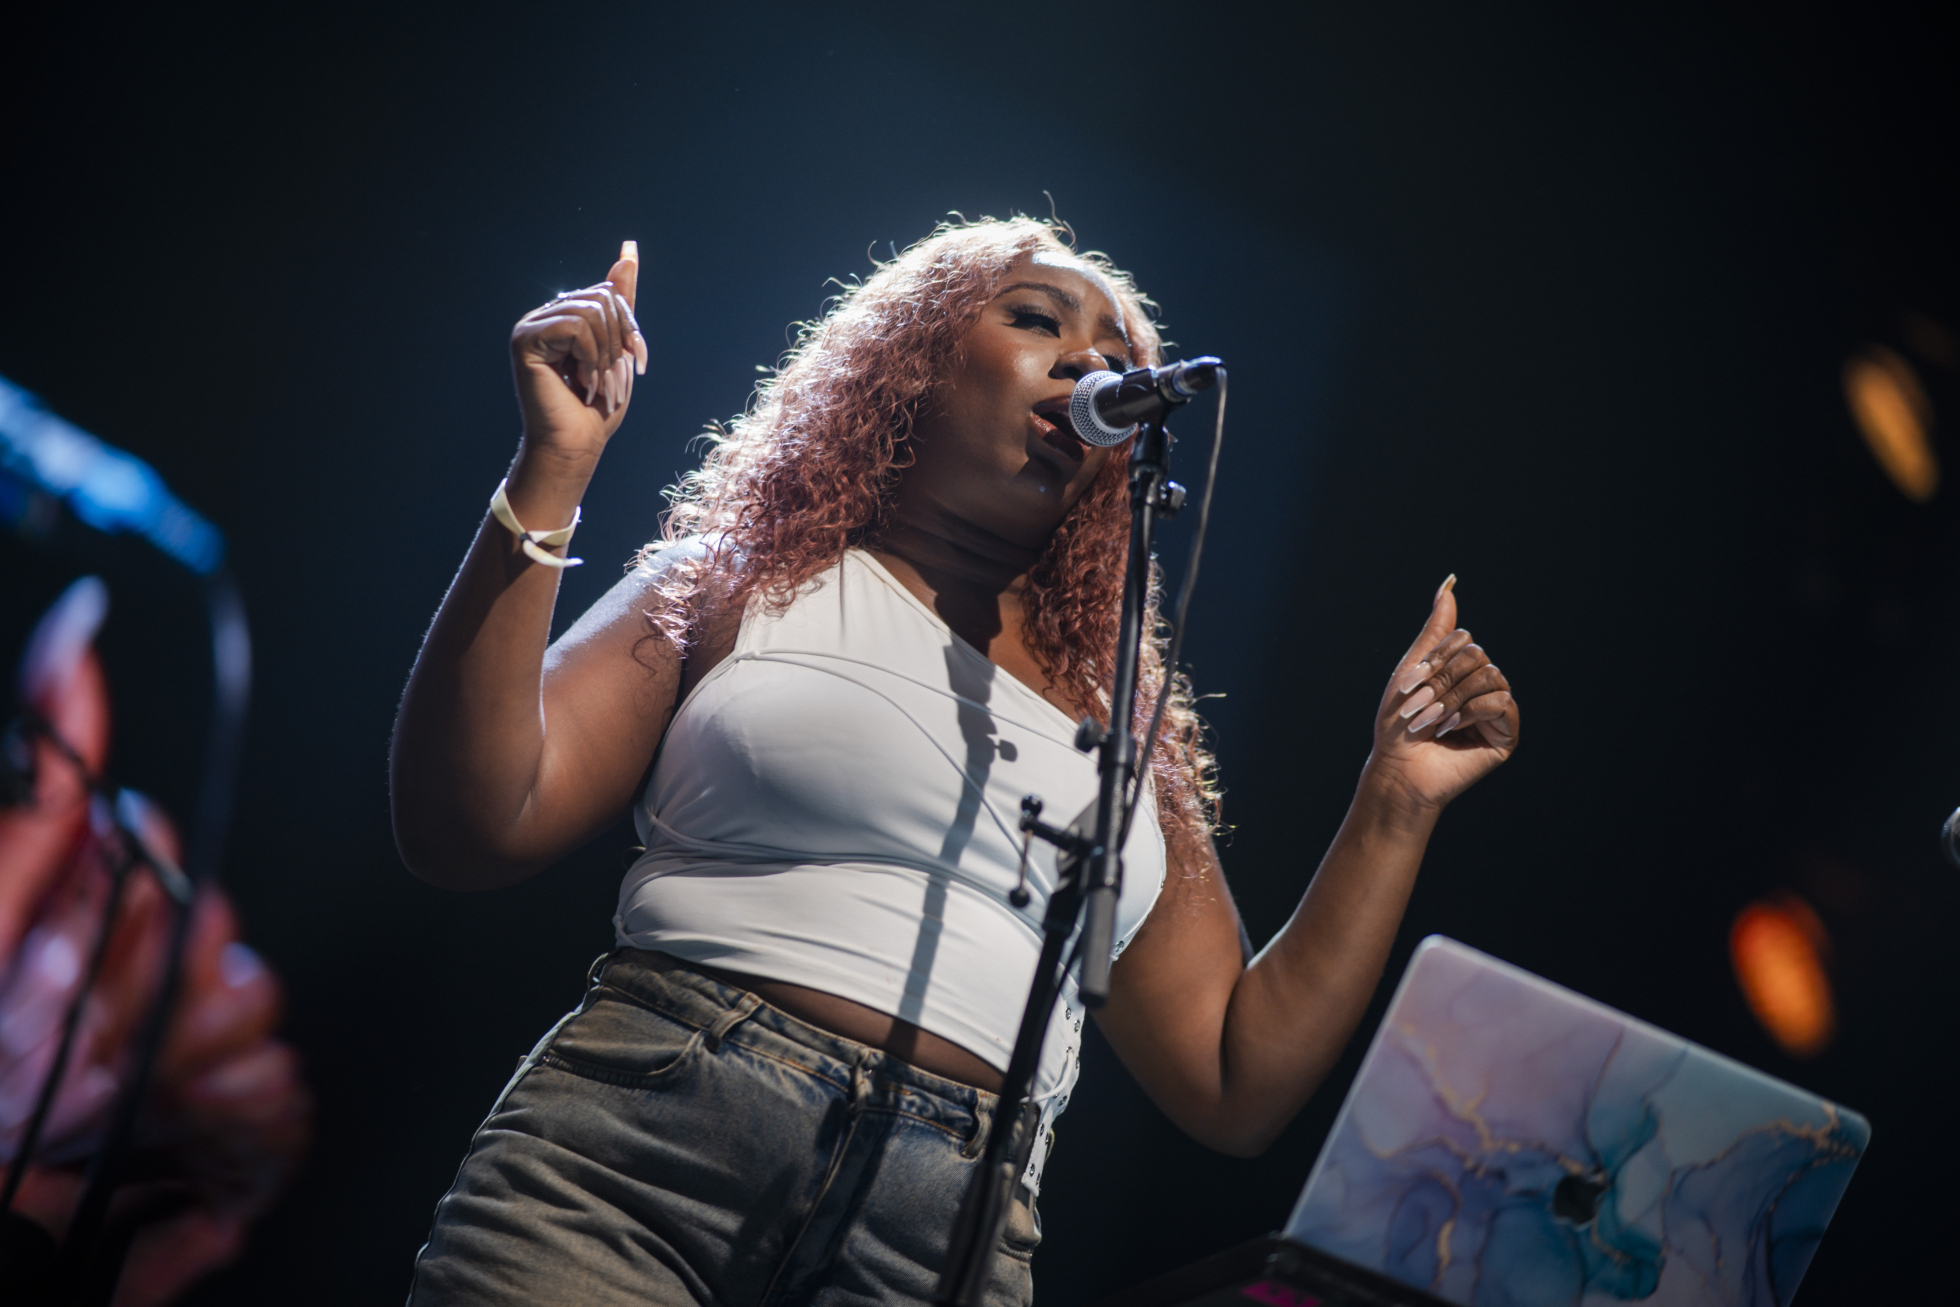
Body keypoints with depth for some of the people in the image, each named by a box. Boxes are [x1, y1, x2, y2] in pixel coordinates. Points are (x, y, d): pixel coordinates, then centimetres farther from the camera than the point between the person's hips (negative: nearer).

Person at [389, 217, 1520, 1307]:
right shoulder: (739, 586, 11)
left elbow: (1236, 1092, 15)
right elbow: (472, 831, -2)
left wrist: (1398, 801, 12)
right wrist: (551, 473, -7)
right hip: (633, 1158, -2)